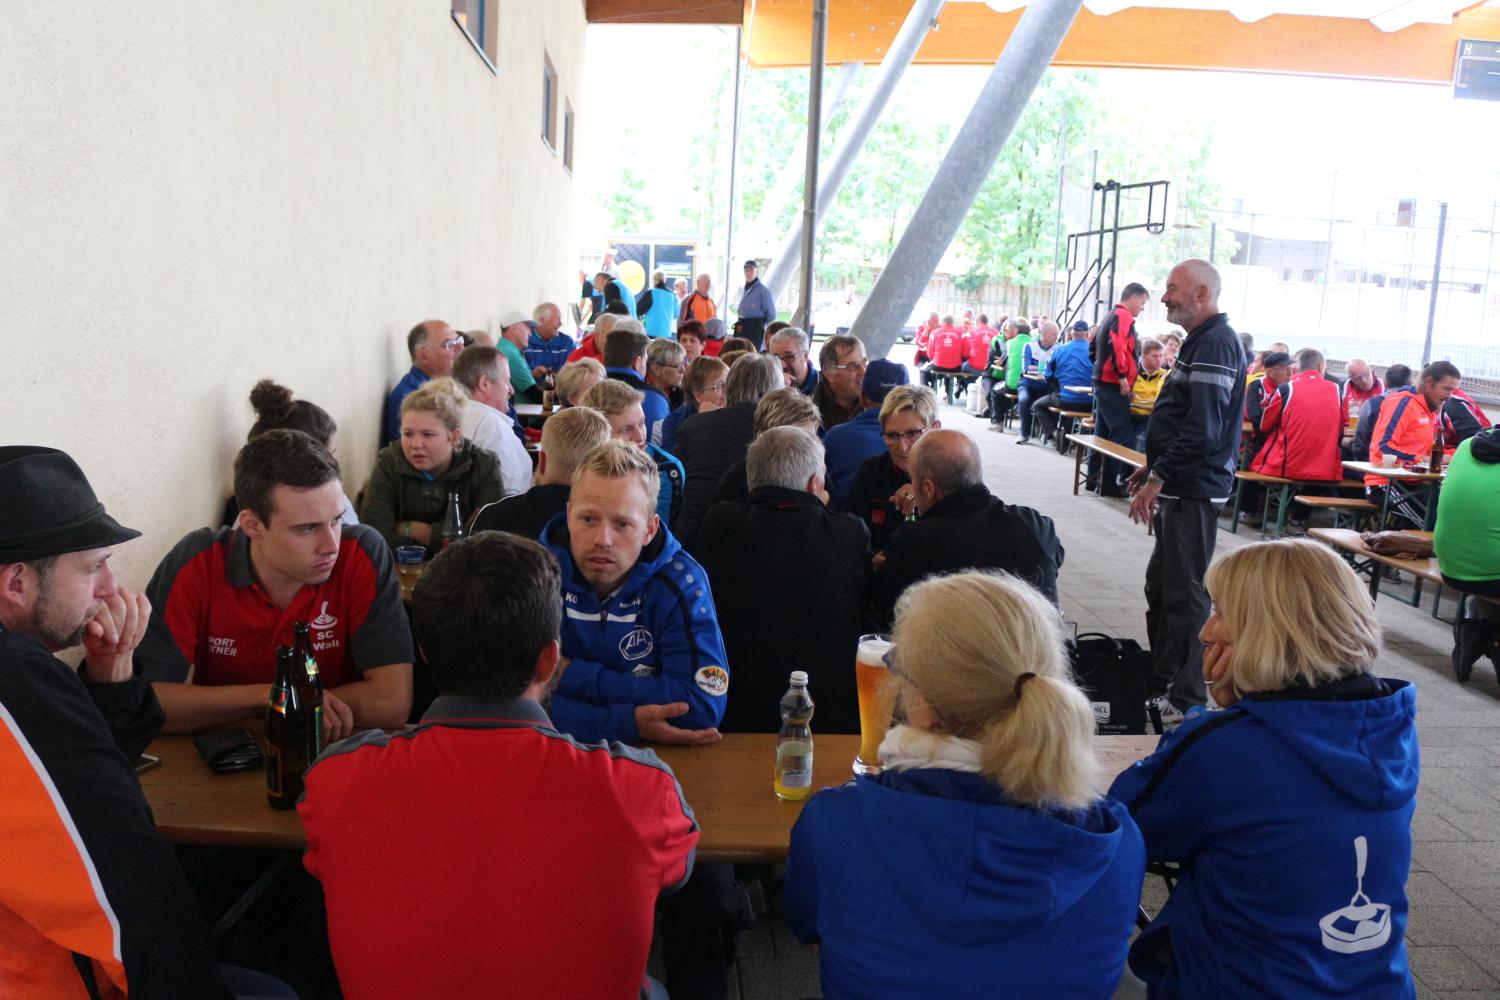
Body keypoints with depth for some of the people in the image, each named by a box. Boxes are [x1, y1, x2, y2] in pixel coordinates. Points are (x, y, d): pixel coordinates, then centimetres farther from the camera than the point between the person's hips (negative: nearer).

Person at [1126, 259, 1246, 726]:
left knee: (1184, 593, -4)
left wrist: (1158, 479, -20)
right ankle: (1161, 680, 29)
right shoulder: (1203, 341, 17)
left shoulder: (1216, 345, -16)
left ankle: (1185, 702, 5)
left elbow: (1202, 431, -24)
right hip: (1180, 487, 11)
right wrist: (1154, 467, 20)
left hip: (1193, 492, -11)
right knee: (1160, 586, 17)